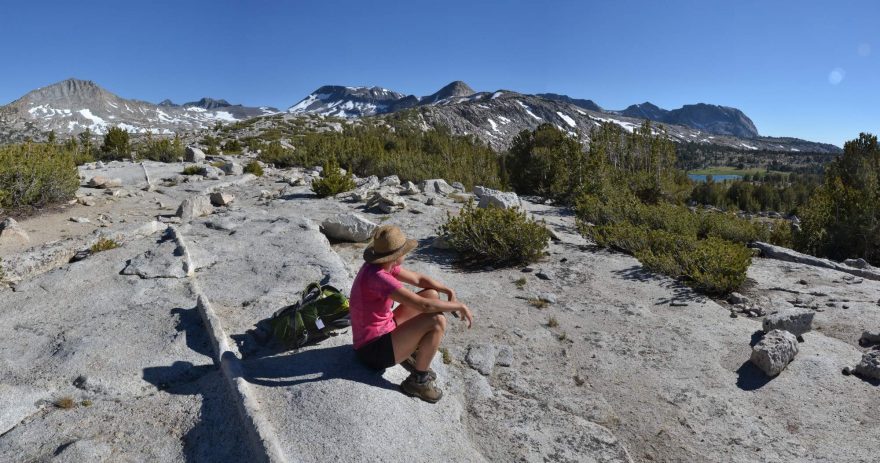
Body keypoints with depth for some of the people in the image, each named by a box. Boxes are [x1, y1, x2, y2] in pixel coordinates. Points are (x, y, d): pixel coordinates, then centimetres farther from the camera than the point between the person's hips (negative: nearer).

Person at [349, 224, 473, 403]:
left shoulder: (381, 265, -3)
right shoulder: (378, 277, -31)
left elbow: (418, 279, 7)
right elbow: (424, 305, -34)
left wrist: (450, 291, -5)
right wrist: (460, 306, -20)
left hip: (384, 329, 9)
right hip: (374, 350, -9)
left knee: (432, 293, 8)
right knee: (437, 321, -26)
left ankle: (410, 352, 14)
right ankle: (417, 380, -6)